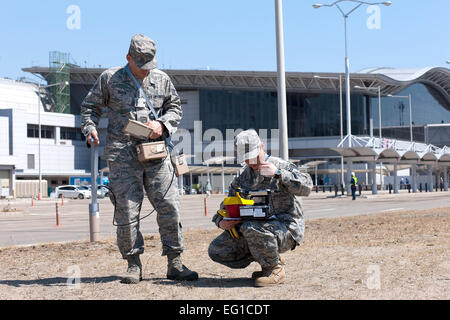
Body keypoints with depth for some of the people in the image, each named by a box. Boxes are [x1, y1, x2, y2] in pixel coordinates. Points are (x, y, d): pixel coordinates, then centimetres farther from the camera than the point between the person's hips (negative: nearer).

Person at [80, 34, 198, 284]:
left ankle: (175, 264, 7)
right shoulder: (110, 79, 4)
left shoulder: (161, 79, 11)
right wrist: (90, 128, -7)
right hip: (122, 157, -2)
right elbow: (91, 106, 12)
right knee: (127, 212, -2)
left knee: (169, 208, -2)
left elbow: (175, 108, 19)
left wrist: (162, 125, -1)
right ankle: (134, 265, 10)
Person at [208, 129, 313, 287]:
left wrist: (278, 173, -25)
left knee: (252, 228, -38)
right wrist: (221, 221, -5)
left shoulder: (281, 166, -4)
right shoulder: (242, 179, 14)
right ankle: (265, 258, 9)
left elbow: (306, 187, -19)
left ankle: (275, 269, -13)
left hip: (286, 228, -7)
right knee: (216, 251, -4)